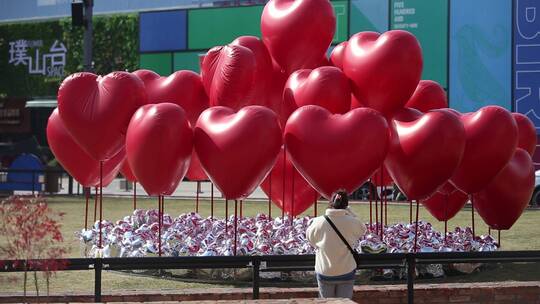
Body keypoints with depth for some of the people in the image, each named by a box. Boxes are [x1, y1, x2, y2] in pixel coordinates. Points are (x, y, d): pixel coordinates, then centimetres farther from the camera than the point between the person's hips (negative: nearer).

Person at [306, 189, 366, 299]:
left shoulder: (319, 222, -12)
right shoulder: (351, 222, -13)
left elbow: (310, 237, 7)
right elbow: (362, 230, 9)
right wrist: (350, 213, 5)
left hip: (325, 273, 0)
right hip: (346, 272, 0)